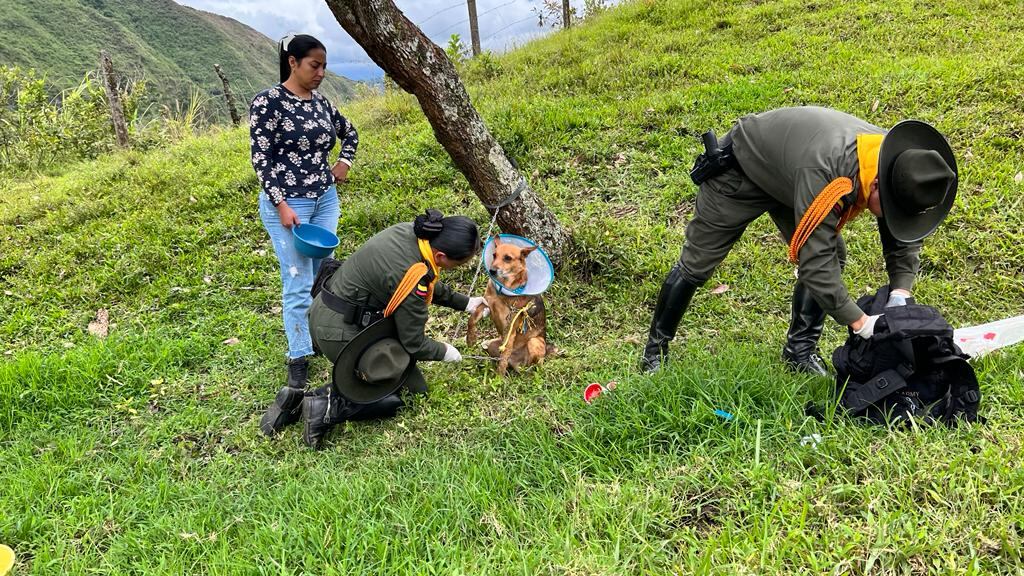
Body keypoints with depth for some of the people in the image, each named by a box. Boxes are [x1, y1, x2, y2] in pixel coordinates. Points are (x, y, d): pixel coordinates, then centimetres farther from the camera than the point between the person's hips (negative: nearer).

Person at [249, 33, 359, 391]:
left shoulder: (321, 103, 8)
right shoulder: (268, 102, -10)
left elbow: (350, 132, 26)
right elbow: (261, 159, -12)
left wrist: (344, 162, 9)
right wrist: (282, 205, -18)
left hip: (326, 199, 6)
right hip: (288, 203, -6)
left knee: (323, 276, 14)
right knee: (298, 283, -5)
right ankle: (299, 358, 5)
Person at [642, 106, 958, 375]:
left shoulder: (893, 162, -20)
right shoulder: (824, 174, -45)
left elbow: (904, 237, -8)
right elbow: (815, 262, -43)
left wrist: (900, 295, -22)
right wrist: (861, 323, -39)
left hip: (785, 172, 7)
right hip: (741, 168, -7)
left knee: (833, 257, -6)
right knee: (696, 264, 2)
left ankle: (801, 350, 8)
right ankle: (656, 348, 19)